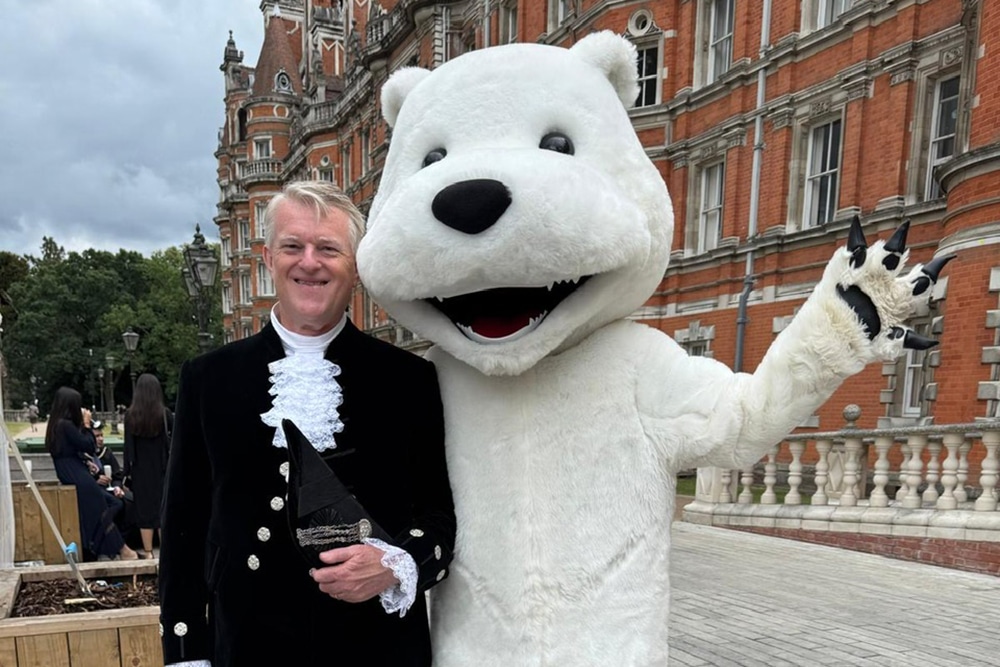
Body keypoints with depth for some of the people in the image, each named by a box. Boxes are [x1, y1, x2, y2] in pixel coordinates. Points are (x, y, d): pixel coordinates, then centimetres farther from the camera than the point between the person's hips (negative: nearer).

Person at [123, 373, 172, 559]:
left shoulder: (130, 414, -5)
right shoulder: (164, 413, -7)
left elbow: (128, 445, -4)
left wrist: (128, 471, 1)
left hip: (140, 470, 0)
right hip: (161, 468, 0)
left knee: (144, 509, 7)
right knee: (163, 508, 7)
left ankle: (148, 552, 9)